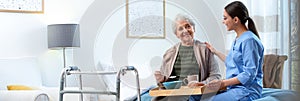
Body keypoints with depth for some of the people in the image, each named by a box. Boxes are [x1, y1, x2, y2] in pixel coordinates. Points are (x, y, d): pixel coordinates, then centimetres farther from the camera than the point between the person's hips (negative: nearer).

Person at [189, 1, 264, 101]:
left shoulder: (249, 40, -14)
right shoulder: (237, 40, 16)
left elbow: (249, 74, -19)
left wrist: (223, 83, -23)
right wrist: (215, 52, 33)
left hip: (246, 91, -9)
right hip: (233, 89, 9)